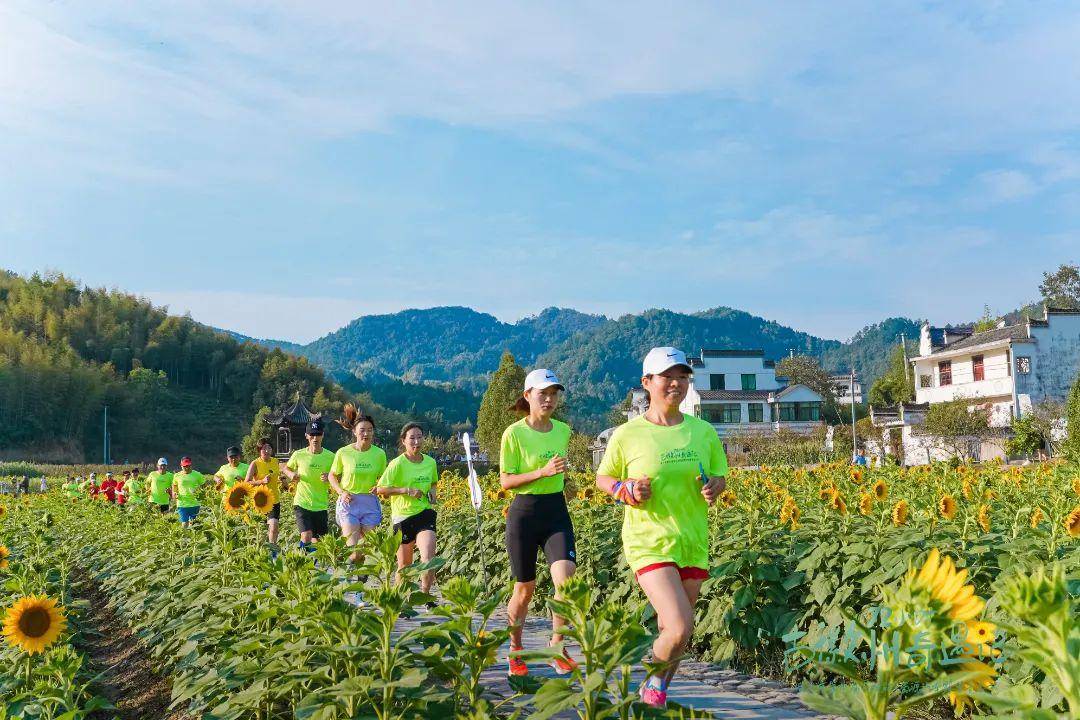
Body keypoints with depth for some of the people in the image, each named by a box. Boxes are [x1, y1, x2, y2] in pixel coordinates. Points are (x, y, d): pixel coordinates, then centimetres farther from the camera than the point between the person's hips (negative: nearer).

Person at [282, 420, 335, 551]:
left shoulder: (330, 457, -3)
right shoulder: (299, 455, -3)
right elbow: (286, 468, 15)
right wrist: (291, 474, -7)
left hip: (321, 506, 2)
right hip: (302, 504, -2)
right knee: (306, 537, -18)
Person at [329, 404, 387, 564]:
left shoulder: (379, 454, -1)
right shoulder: (343, 453, -5)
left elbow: (383, 478, 13)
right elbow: (332, 476, 9)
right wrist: (341, 492, -8)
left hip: (370, 504, 2)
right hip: (349, 502, -2)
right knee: (354, 552, -12)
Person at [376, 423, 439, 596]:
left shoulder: (431, 462, 4)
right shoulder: (397, 464, -11)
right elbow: (380, 489, -11)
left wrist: (432, 491, 1)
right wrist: (407, 490, -19)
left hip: (425, 513, 2)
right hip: (403, 516, -2)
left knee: (429, 557, -17)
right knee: (405, 565, 9)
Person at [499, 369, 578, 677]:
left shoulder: (563, 431, 6)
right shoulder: (514, 433, -9)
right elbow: (505, 481, -12)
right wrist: (543, 472, -21)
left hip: (557, 511, 3)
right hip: (523, 513, -3)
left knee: (566, 579, -16)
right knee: (525, 588, 6)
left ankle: (557, 647, 3)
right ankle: (515, 651, 29)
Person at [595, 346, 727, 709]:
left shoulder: (703, 431, 3)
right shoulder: (627, 434, -6)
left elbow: (720, 477, 14)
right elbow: (602, 478, 7)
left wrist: (713, 488, -9)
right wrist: (626, 490, -14)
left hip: (693, 543, 5)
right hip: (649, 543, -4)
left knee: (673, 628, 15)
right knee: (680, 629, -18)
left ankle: (659, 689, 41)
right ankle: (653, 678, 13)